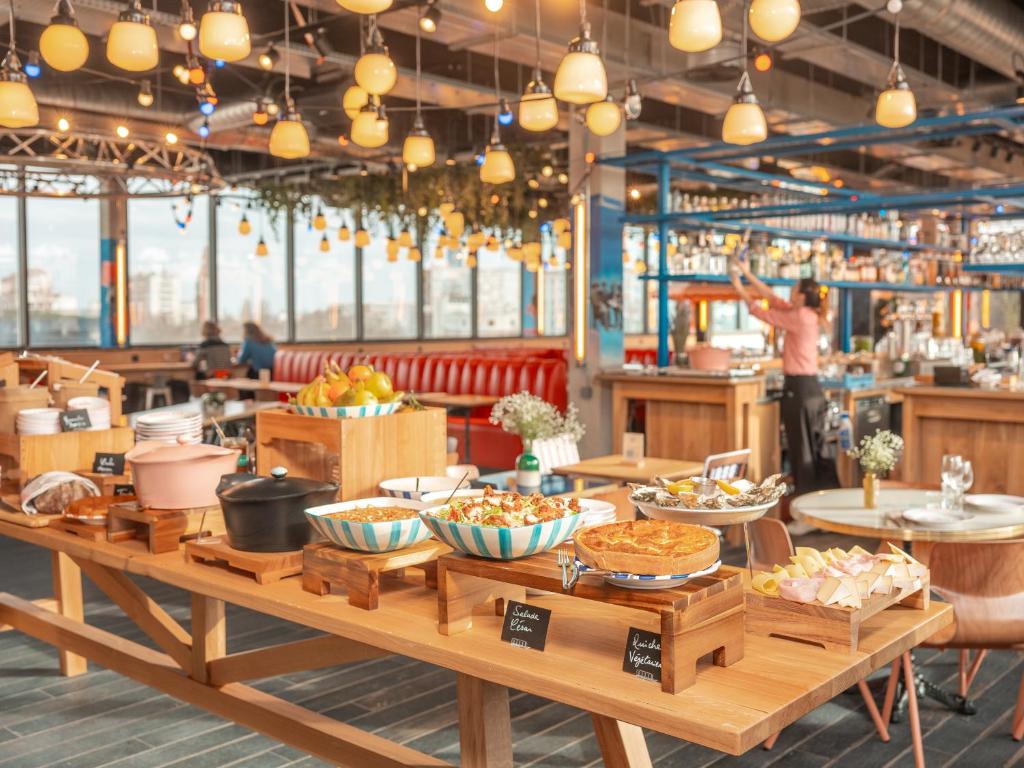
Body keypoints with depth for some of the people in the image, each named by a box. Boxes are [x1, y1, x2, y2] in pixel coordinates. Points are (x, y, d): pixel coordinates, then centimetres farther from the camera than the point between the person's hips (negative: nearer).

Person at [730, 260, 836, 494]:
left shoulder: (800, 317, -12)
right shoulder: (808, 316, 12)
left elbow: (764, 313, -4)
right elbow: (774, 299, 19)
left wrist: (741, 290, 8)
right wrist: (748, 274, 21)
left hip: (799, 388, -9)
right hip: (813, 388, 9)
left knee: (802, 451, -3)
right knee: (816, 450, 13)